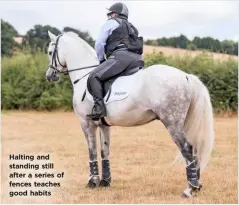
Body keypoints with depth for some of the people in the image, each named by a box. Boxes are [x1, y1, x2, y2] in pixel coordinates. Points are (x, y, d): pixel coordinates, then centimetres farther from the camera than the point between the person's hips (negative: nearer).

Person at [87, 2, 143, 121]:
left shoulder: (111, 23, 14)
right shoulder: (131, 27, 36)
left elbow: (99, 43, 6)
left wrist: (101, 60, 18)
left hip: (121, 56, -8)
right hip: (137, 59, 9)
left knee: (94, 77, -15)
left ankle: (99, 108, -31)